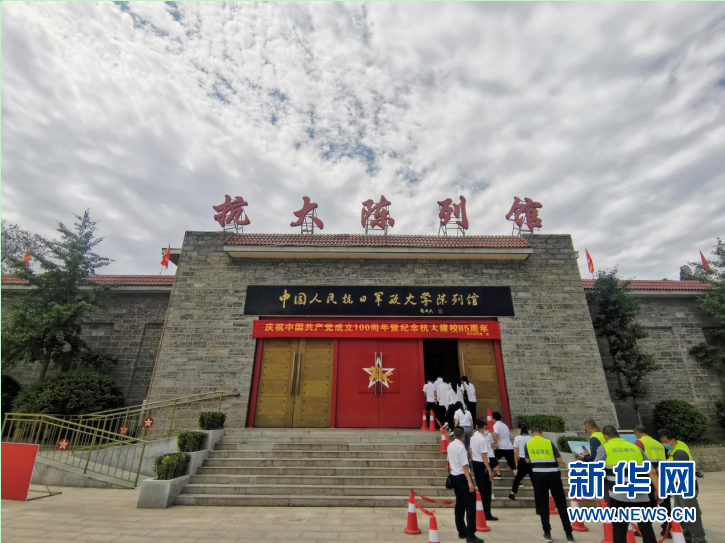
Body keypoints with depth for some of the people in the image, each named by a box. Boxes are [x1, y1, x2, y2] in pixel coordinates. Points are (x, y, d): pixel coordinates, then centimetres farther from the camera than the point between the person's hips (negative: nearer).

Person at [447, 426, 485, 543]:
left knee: (459, 503, 16)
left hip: (454, 477, 8)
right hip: (462, 477, -8)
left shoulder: (450, 446, 7)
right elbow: (465, 465, -22)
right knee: (470, 505, -1)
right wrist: (470, 482, -21)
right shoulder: (461, 447, -18)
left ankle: (461, 531, 23)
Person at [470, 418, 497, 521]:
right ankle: (487, 515, 10)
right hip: (482, 465, -9)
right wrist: (490, 470, -19)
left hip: (475, 463, 9)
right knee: (486, 491, 3)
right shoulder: (483, 439, -21)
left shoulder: (473, 437, 7)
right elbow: (484, 456, -22)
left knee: (480, 489, 18)